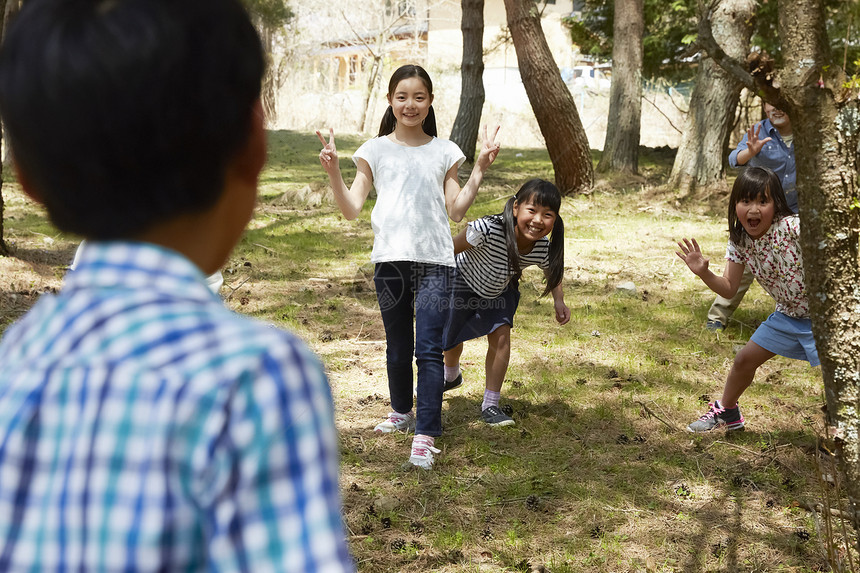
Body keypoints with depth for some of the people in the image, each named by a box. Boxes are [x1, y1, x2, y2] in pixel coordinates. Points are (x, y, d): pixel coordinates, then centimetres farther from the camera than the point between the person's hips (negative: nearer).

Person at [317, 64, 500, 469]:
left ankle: (425, 435, -11)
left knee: (429, 349, -10)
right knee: (398, 346, 14)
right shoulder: (376, 150, 8)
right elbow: (351, 209, 4)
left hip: (434, 259, -1)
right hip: (390, 257, 1)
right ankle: (401, 410, 37)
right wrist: (333, 171, -10)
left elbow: (456, 209, 6)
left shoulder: (443, 152, 9)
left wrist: (480, 170, -2)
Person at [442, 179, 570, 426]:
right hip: (464, 282, -2)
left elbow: (552, 272, -6)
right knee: (450, 341, 15)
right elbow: (450, 248, -31)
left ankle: (490, 405, 0)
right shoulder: (487, 230, -47)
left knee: (500, 337, -15)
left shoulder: (544, 249, -31)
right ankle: (451, 376, 51)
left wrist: (559, 301, -21)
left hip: (499, 290, 2)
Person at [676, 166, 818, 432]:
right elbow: (729, 288, -3)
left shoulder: (793, 228, -29)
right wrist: (703, 273, -21)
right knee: (744, 360, 17)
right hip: (787, 314, 7)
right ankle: (726, 411, 43)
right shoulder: (739, 240, -9)